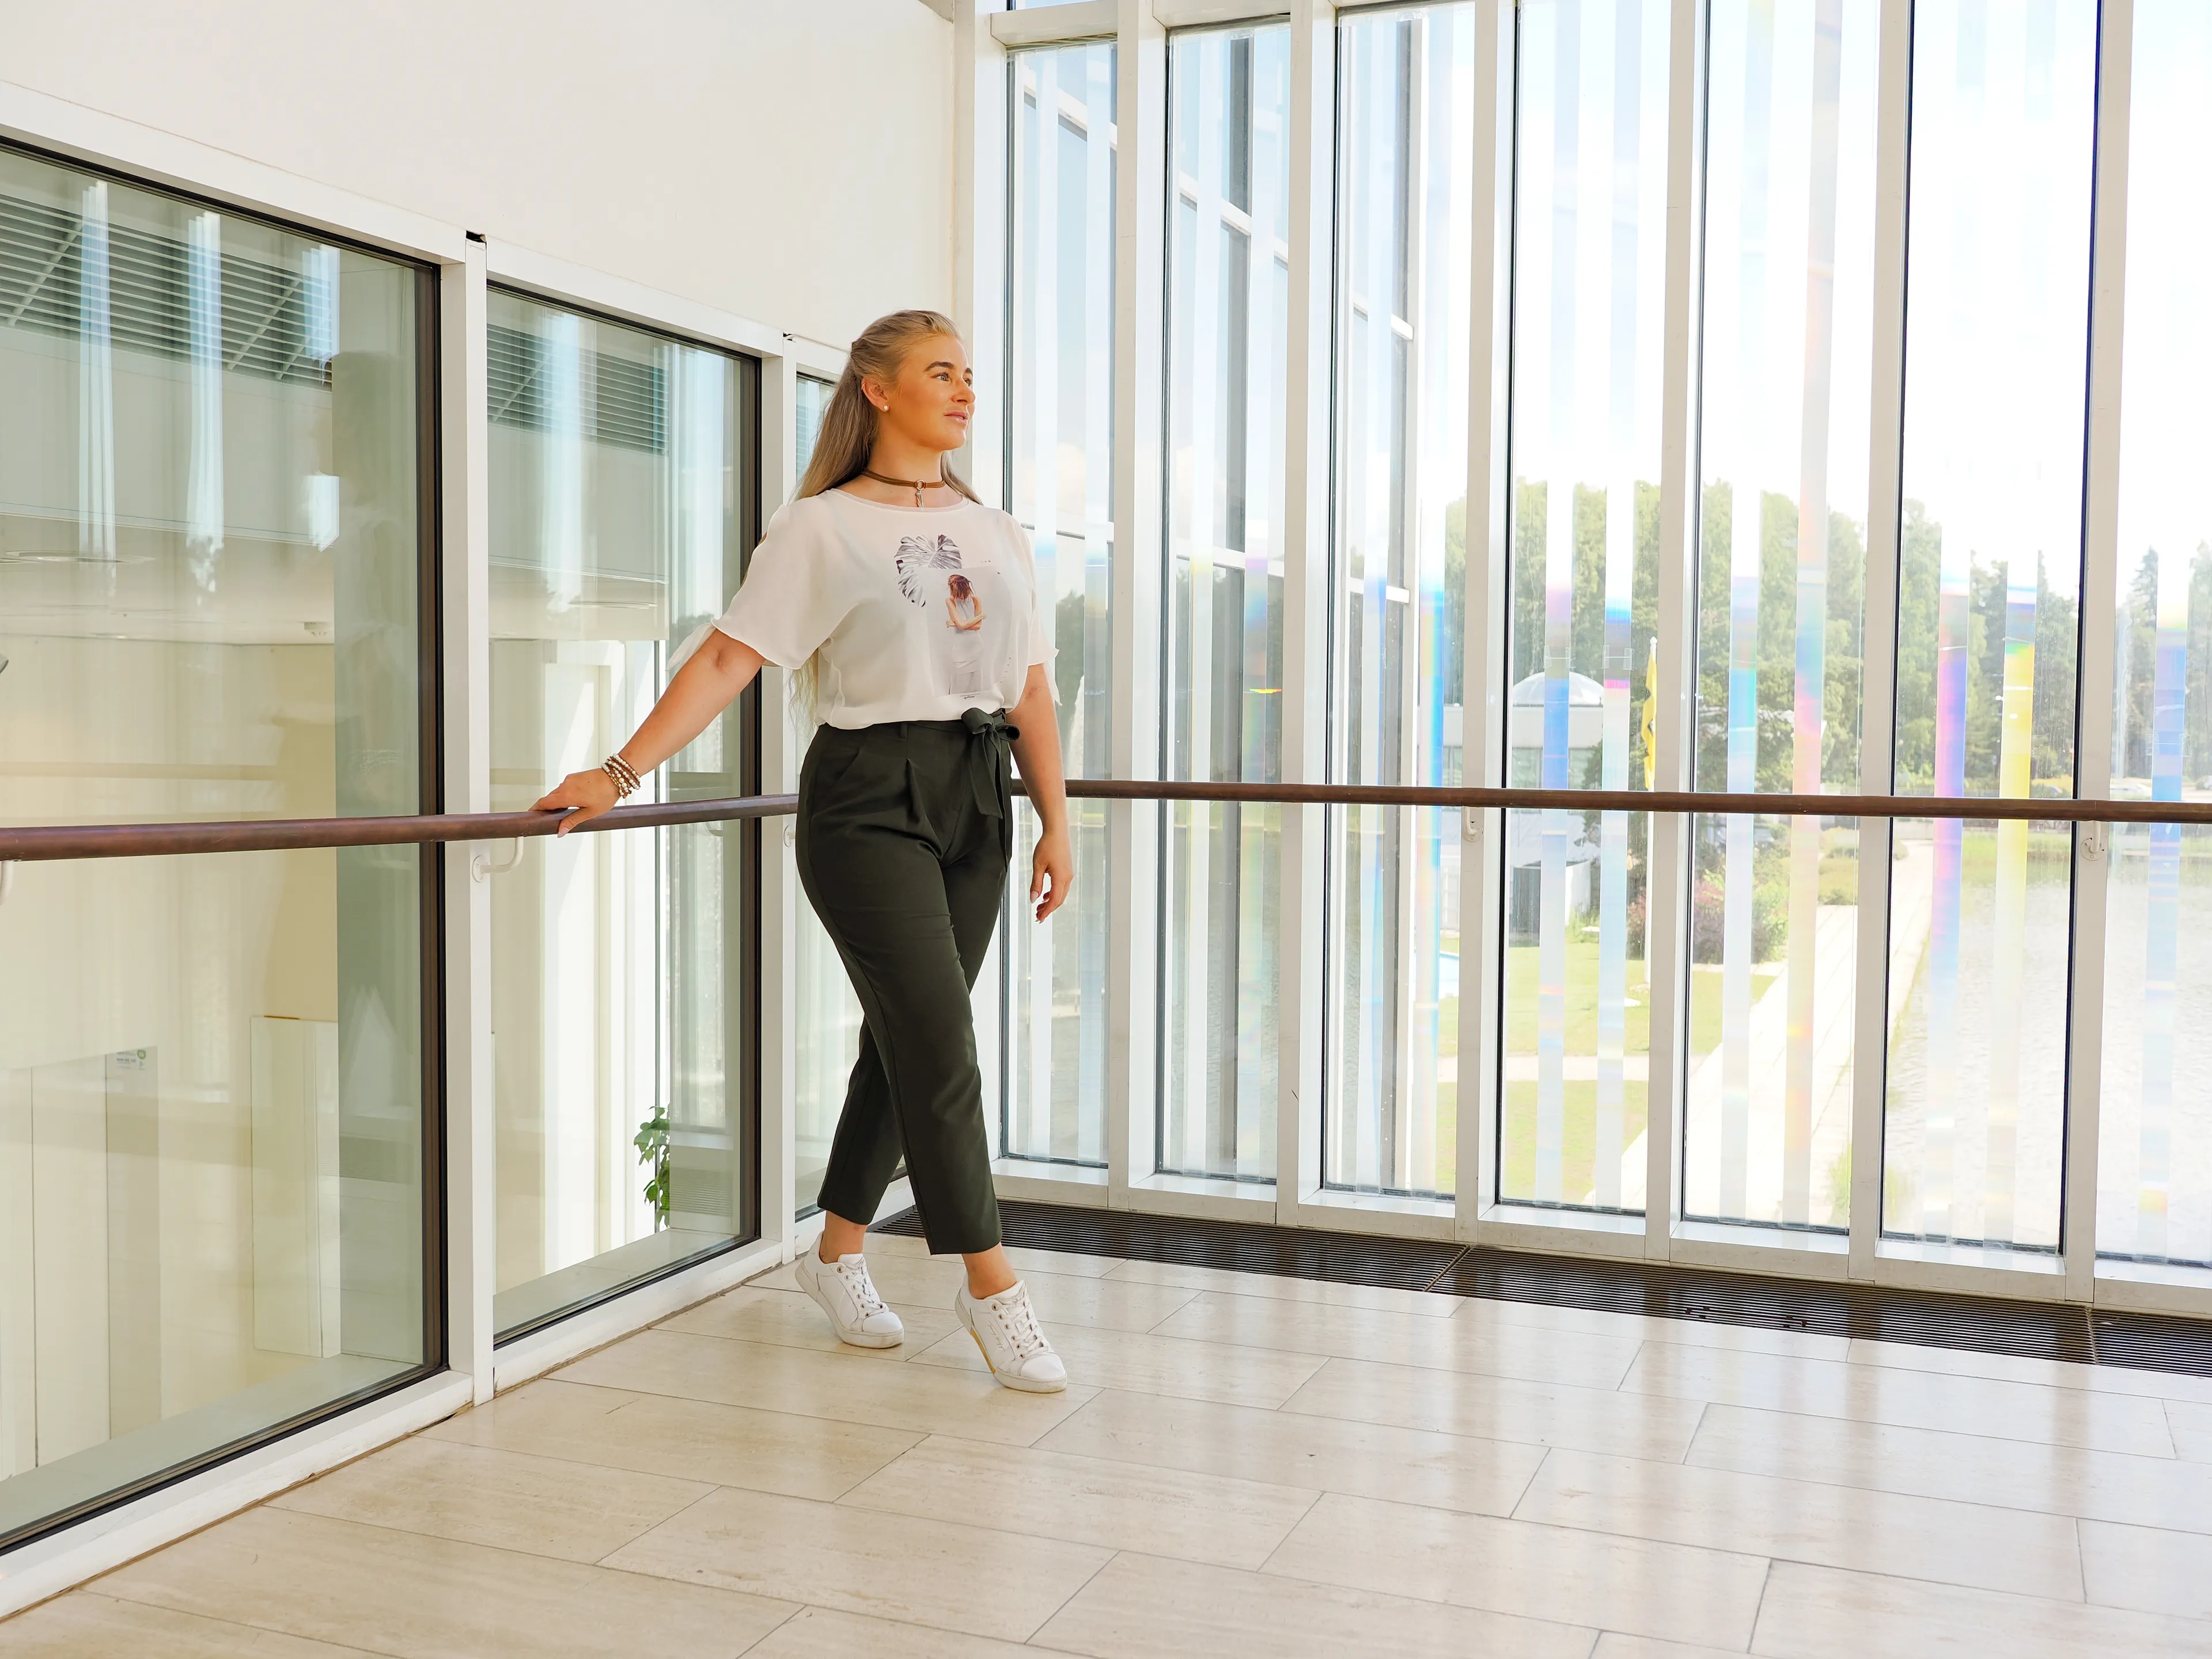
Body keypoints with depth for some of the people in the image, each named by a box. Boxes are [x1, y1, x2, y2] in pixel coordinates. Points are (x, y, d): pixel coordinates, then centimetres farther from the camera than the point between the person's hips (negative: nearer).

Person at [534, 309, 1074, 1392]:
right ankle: (990, 1285, 5)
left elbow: (1030, 690, 14)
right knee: (939, 1041, -8)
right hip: (869, 796, -6)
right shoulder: (821, 528, -3)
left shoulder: (995, 533, 14)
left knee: (907, 1039, 10)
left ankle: (837, 1254, 27)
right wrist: (620, 772, -21)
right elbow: (728, 659, -12)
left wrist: (1055, 823, 10)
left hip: (976, 798, 6)